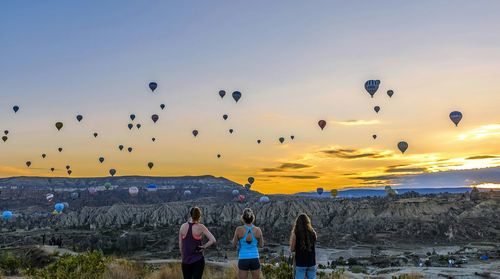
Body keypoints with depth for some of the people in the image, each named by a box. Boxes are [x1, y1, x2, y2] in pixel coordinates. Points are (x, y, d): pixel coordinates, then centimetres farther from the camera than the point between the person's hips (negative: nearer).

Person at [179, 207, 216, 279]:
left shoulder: (183, 226, -1)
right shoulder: (200, 227, -9)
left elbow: (180, 245, 5)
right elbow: (213, 240, -17)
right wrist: (204, 247, -4)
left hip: (186, 261, 3)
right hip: (198, 260, -3)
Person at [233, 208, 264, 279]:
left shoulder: (239, 230, -13)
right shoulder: (258, 230, -9)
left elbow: (234, 245, -1)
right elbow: (261, 245, 6)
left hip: (243, 260, -1)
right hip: (255, 259, 1)